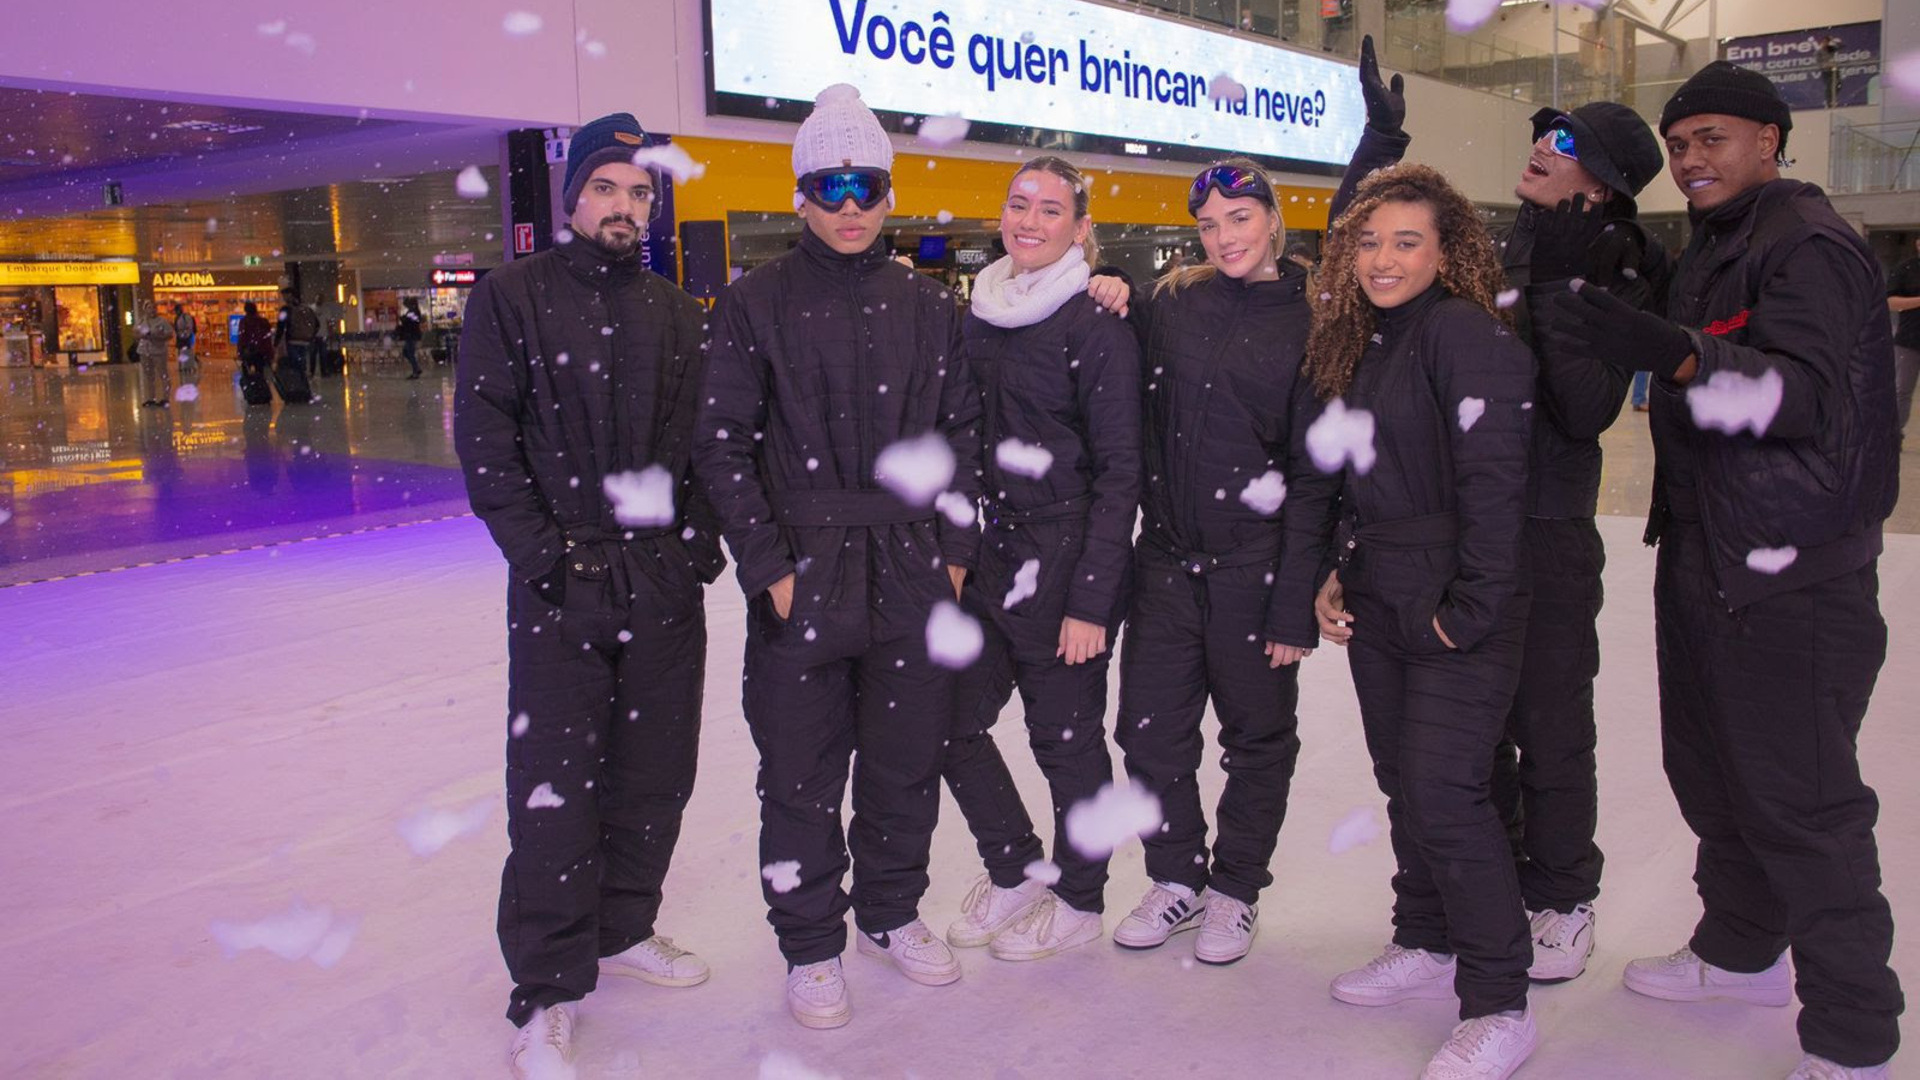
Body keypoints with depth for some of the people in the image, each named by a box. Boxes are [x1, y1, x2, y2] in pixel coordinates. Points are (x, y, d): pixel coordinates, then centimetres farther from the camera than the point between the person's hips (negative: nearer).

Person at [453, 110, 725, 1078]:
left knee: (655, 770, 12)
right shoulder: (513, 297, 0)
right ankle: (547, 993, 9)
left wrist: (700, 536, 2)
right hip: (563, 584, -4)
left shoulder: (678, 315, 12)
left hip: (665, 580, 4)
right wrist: (537, 549, -13)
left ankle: (622, 929, 32)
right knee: (556, 784, -2)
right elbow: (484, 436, -5)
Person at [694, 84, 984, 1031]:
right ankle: (810, 946, 25)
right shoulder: (755, 304, -2)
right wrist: (767, 566, -10)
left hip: (913, 579, 3)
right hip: (801, 585, -3)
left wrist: (956, 551, 4)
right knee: (802, 776, 6)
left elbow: (961, 434, 11)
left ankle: (890, 914, 35)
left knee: (907, 760, 14)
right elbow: (722, 445, -5)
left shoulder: (927, 306, 8)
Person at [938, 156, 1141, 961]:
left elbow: (1119, 472, -12)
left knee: (1065, 735, 6)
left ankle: (1078, 901, 27)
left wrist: (1090, 599, -16)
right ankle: (1014, 870, 32)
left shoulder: (1097, 327, -10)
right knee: (953, 722, 9)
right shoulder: (979, 315, 9)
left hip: (1066, 558, -6)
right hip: (990, 551, 7)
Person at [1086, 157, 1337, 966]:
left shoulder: (1308, 323, -4)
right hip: (1166, 558, 3)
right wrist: (1112, 307, -3)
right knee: (1150, 730, 9)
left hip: (1255, 565, -3)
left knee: (1258, 735, 11)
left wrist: (1296, 604, -11)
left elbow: (1315, 477, -7)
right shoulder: (1169, 304, 5)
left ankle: (1236, 887, 31)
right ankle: (1176, 879, 30)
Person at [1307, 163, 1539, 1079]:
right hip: (1376, 608, 8)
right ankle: (1427, 947, 33)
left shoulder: (1469, 336, -13)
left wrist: (1470, 610, -19)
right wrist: (1338, 577, 10)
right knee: (1402, 782, 15)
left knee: (1444, 794, -9)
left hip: (1458, 612, -8)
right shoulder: (1358, 345, 13)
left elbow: (1495, 483, -18)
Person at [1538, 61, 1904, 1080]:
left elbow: (1809, 395, -28)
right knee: (1709, 769, 19)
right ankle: (1741, 949, 39)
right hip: (1702, 559, 10)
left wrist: (1669, 351, -41)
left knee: (1800, 801, -5)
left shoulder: (1810, 245, -14)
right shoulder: (1707, 251, 16)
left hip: (1792, 576, -10)